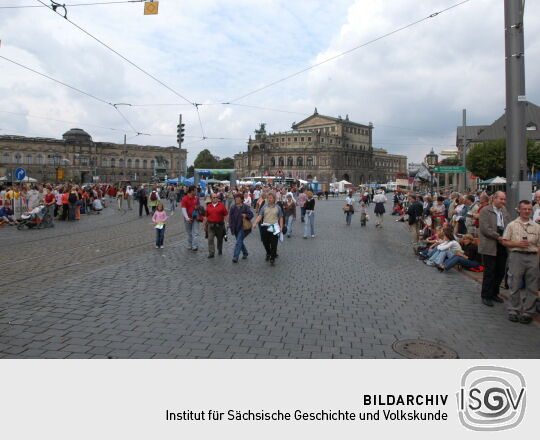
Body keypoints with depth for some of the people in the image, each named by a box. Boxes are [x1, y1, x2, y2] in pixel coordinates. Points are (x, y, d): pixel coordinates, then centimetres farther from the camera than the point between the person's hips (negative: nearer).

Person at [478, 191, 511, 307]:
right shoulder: (485, 211, -7)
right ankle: (486, 296, 11)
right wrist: (498, 237, -17)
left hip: (502, 246, 6)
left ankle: (494, 293, 27)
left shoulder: (505, 211, 13)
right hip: (490, 246, -6)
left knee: (500, 272, 12)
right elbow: (485, 229, -15)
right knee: (489, 272, 0)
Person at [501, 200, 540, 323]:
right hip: (517, 256, -2)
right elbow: (504, 242, 4)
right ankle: (513, 311, 9)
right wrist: (517, 244, -11)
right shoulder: (512, 225, 5)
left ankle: (528, 312, 12)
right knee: (515, 285, 1)